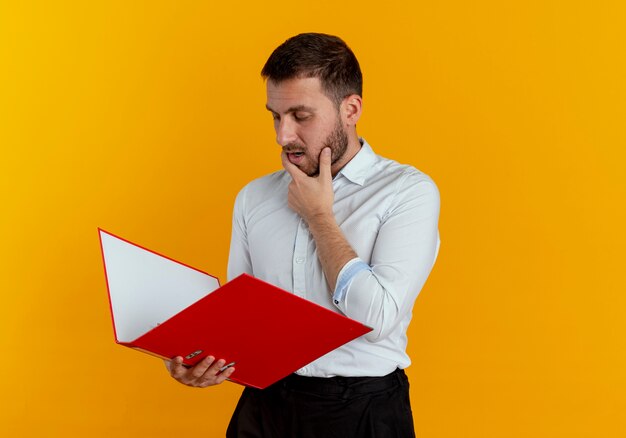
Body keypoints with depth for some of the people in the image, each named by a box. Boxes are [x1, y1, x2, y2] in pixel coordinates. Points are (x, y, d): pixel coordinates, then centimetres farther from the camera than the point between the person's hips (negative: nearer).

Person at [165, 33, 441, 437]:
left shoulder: (408, 191, -8)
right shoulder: (254, 198, 6)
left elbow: (377, 318, -19)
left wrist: (319, 216, -10)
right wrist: (201, 357, -13)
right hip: (264, 405, 4)